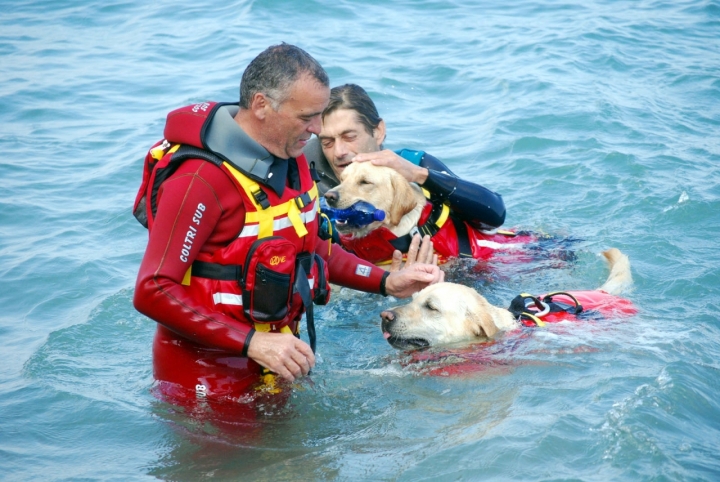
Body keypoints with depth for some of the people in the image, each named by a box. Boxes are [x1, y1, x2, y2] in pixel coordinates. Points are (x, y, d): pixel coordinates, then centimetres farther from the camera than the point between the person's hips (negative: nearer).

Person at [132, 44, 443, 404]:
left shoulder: (291, 161, 4)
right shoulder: (201, 180, -23)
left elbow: (309, 247, 19)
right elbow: (152, 291, -26)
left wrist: (387, 283, 7)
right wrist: (251, 343, -31)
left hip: (274, 362, 8)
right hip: (208, 378, -8)